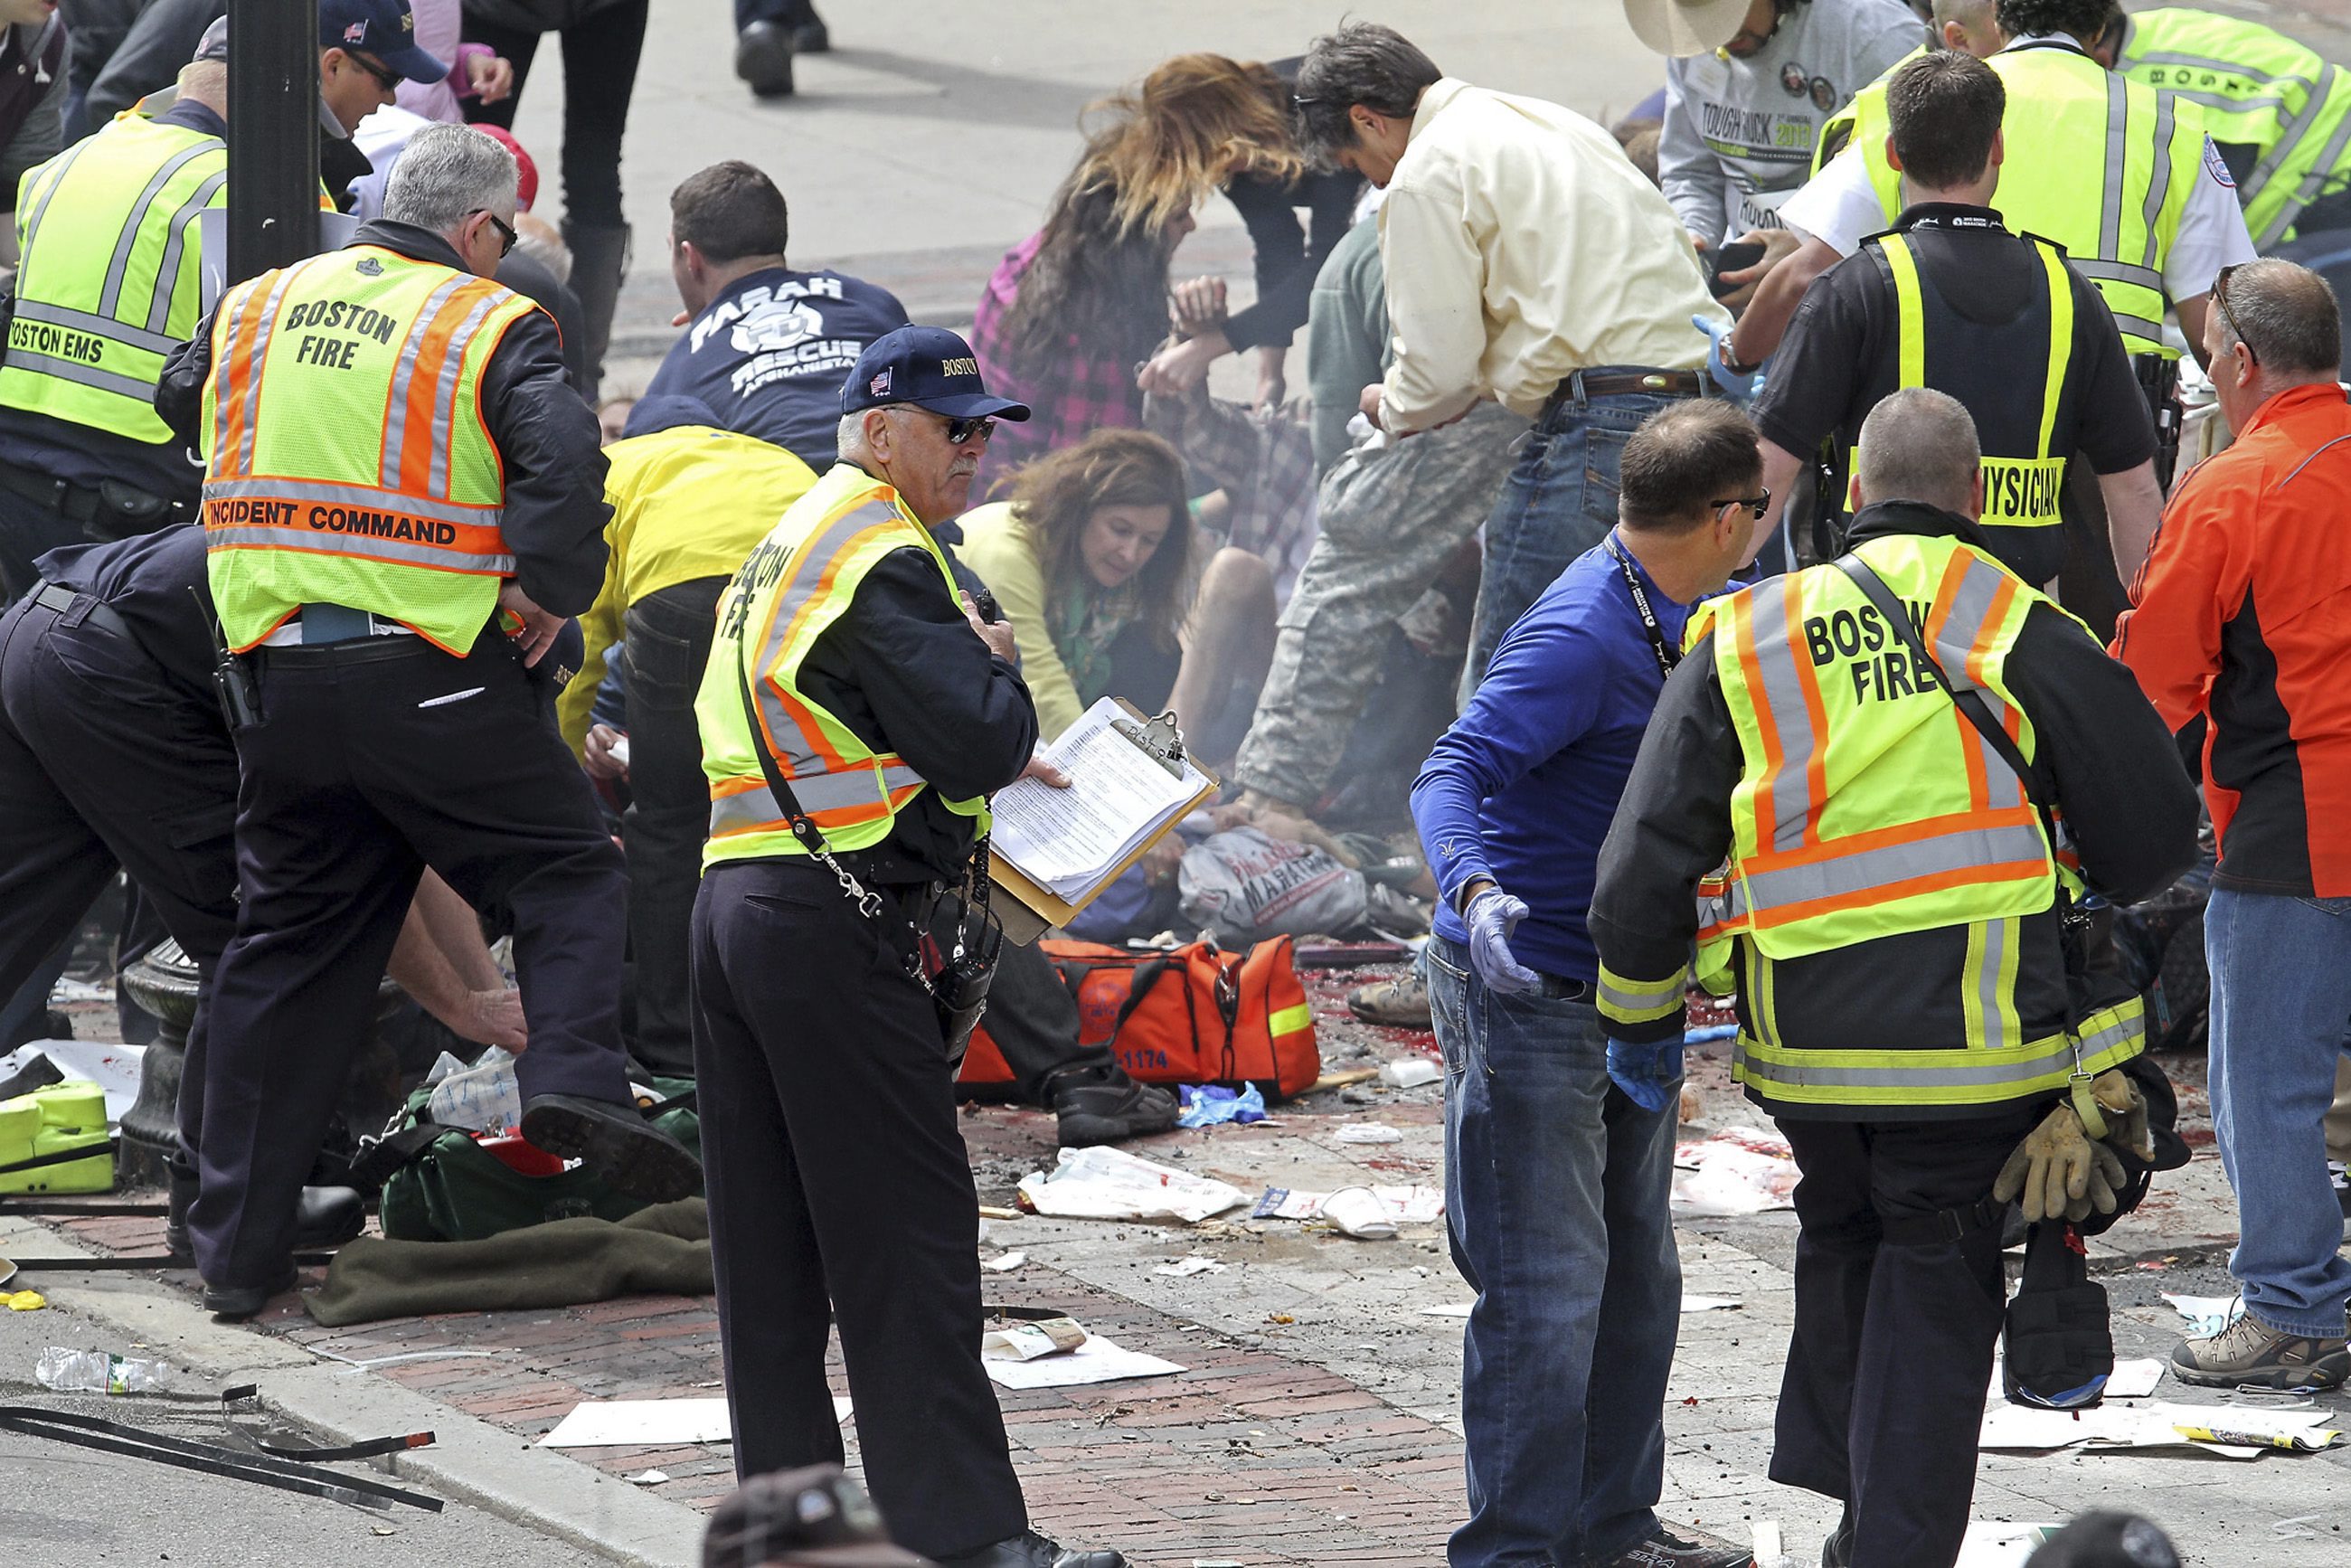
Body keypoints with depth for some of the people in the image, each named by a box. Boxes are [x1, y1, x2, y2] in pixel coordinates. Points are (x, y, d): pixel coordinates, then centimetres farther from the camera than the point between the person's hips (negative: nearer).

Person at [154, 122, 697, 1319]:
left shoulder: (254, 309, 12)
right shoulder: (492, 328, -4)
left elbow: (178, 410, 29)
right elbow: (563, 457, -20)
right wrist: (547, 592, -6)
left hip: (274, 672, 5)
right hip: (430, 670, -5)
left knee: (285, 942, 13)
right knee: (566, 878, 9)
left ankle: (235, 1247, 13)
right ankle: (577, 1081, -18)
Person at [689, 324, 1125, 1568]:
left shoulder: (790, 543, 21)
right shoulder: (883, 559, -11)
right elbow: (978, 742, -19)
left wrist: (984, 762, 16)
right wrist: (999, 669, 2)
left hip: (731, 902, 10)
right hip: (836, 919, -10)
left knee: (770, 1238, 12)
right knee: (906, 1239, -9)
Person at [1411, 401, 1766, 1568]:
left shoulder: (1684, 615, 7)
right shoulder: (1580, 638, -23)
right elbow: (1451, 775, -30)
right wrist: (1474, 892, -46)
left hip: (1632, 992, 10)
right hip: (1527, 991, -10)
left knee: (1636, 1273, 18)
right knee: (1546, 1289, -8)